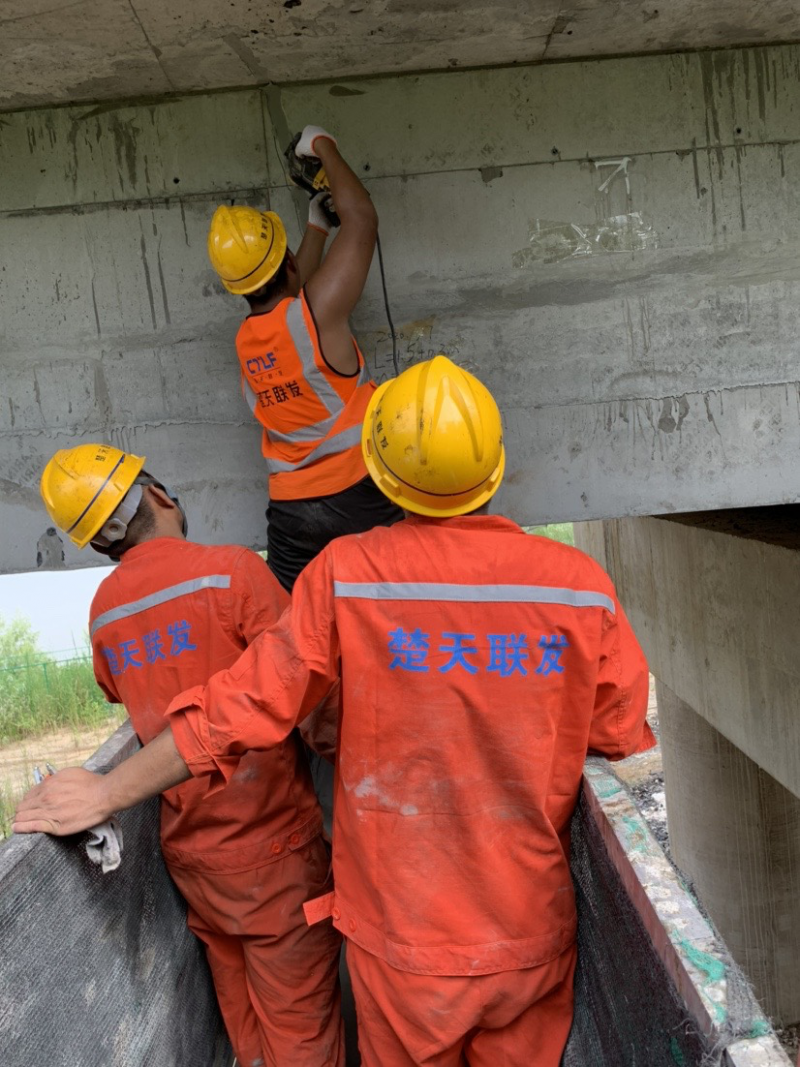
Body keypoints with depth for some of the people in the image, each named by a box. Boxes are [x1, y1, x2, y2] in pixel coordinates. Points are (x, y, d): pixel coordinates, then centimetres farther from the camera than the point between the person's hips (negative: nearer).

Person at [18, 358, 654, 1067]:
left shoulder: (346, 574, -17)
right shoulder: (581, 583, -12)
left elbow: (249, 704, -12)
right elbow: (625, 741, -3)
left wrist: (107, 794, 1)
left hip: (402, 933, -1)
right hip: (532, 930, 1)